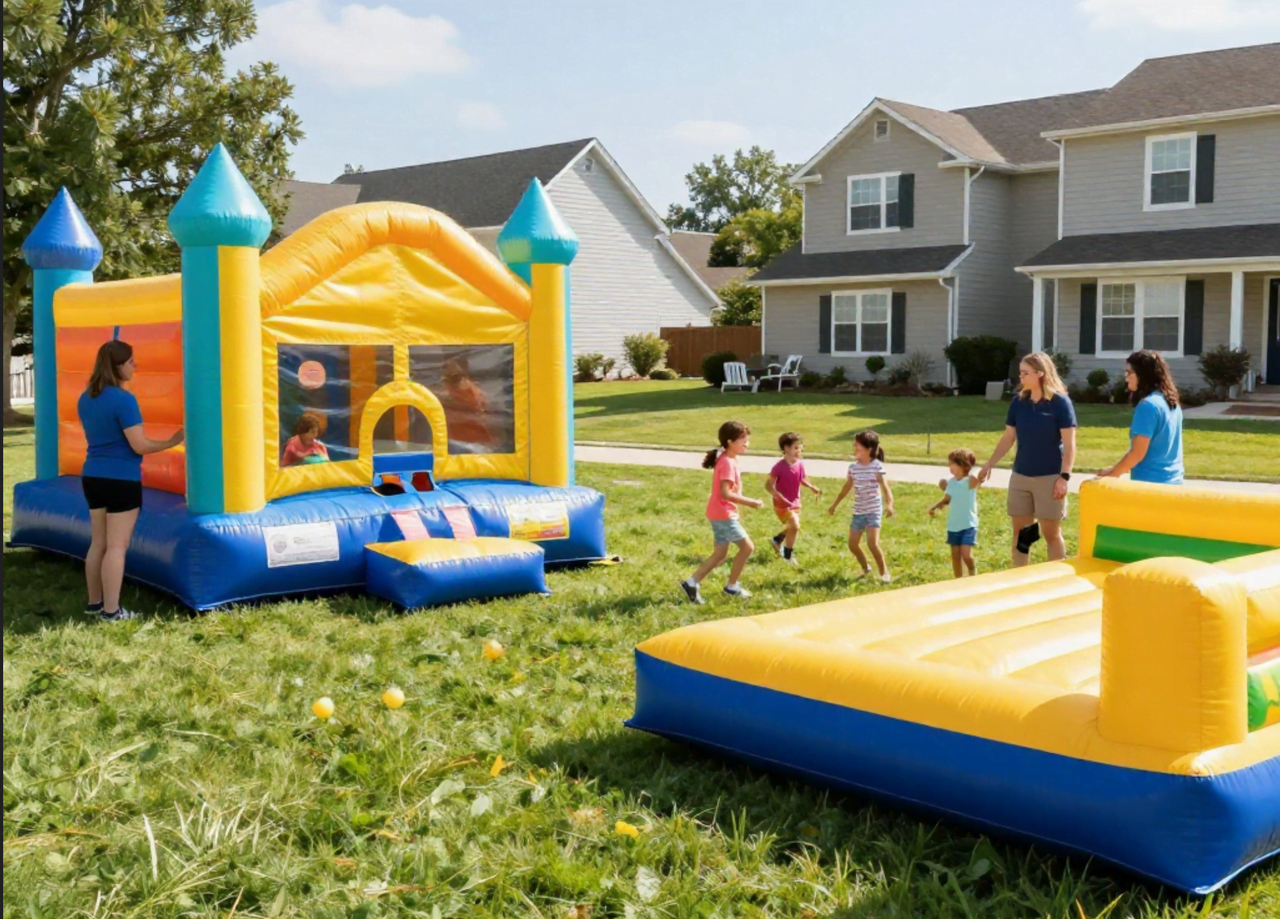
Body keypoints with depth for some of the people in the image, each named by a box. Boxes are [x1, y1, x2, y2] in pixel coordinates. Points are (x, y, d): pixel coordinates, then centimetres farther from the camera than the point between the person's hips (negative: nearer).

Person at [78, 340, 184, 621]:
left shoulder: (85, 399, 8)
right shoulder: (124, 400, -17)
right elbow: (140, 445, -17)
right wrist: (172, 441, -5)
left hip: (93, 476, 8)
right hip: (121, 479, -8)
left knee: (98, 543, 15)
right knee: (117, 545, -2)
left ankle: (94, 602, 22)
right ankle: (112, 610, 1)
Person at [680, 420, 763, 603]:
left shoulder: (728, 460, 12)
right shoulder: (728, 463, -19)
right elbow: (725, 493, -26)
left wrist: (745, 501, 9)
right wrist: (750, 502, -23)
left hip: (720, 514, 10)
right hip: (724, 514, -10)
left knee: (720, 554, 12)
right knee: (747, 547, -1)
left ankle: (691, 583, 11)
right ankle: (732, 586, 9)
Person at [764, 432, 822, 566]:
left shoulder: (800, 464, -7)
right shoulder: (779, 466, -25)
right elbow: (768, 485, -22)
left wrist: (812, 487, -6)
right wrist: (779, 496, -35)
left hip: (795, 502, 7)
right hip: (782, 504, -7)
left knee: (792, 528, 20)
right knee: (794, 526, -15)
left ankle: (777, 541, 50)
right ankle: (788, 555, 4)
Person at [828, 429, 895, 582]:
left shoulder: (877, 466, -12)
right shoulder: (853, 467, 4)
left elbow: (885, 486, -20)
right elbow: (847, 487, 16)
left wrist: (889, 504, -36)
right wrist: (835, 505, 22)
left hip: (874, 510, -6)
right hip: (858, 511, 6)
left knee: (872, 543, -18)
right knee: (852, 544, 7)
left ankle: (884, 572, 0)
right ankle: (866, 568, 31)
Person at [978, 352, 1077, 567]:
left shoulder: (1060, 402, -9)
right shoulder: (1018, 402, 5)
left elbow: (1069, 444, -10)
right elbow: (1008, 438, 13)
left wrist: (1064, 477, -17)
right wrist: (989, 465, 8)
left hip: (1049, 477, -5)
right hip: (1020, 476, 5)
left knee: (1051, 534, 2)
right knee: (1020, 532, 9)